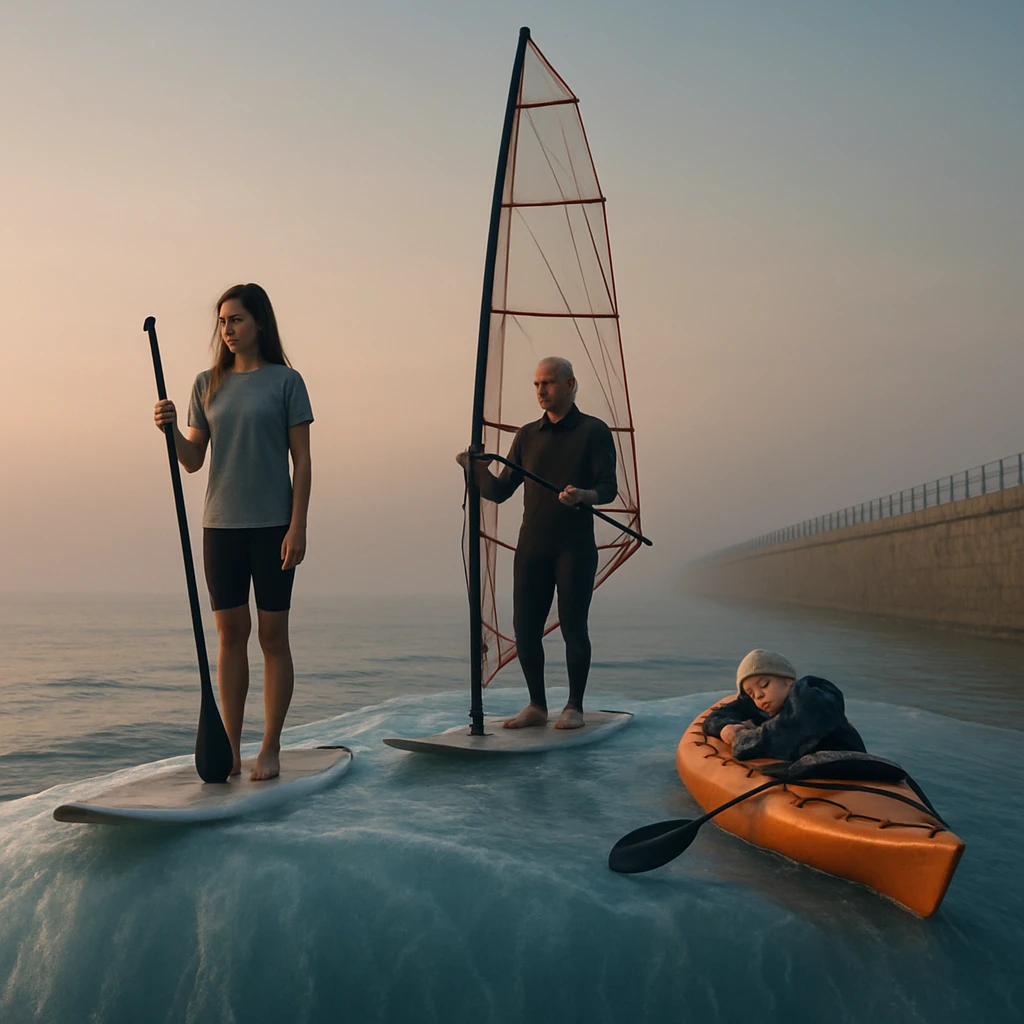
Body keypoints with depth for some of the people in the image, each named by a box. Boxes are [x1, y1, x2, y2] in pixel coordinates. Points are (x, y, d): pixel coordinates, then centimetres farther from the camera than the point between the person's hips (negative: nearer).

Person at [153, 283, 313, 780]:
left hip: (272, 525, -3)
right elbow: (193, 460, 10)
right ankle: (230, 749, 13)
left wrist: (297, 527, -9)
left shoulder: (285, 381, -1)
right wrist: (170, 430, -9)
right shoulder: (207, 385, 10)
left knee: (273, 634, 1)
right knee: (230, 631, 6)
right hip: (220, 525, 3)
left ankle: (271, 749, 10)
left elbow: (301, 460, -2)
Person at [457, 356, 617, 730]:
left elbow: (608, 487, -5)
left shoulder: (594, 431, 3)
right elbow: (500, 491, 13)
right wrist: (478, 468, -4)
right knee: (525, 629, 2)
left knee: (573, 628, -2)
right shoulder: (527, 436, 15)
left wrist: (582, 496, -26)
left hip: (575, 548, -4)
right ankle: (536, 706, 15)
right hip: (531, 549, 4)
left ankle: (574, 707, 11)